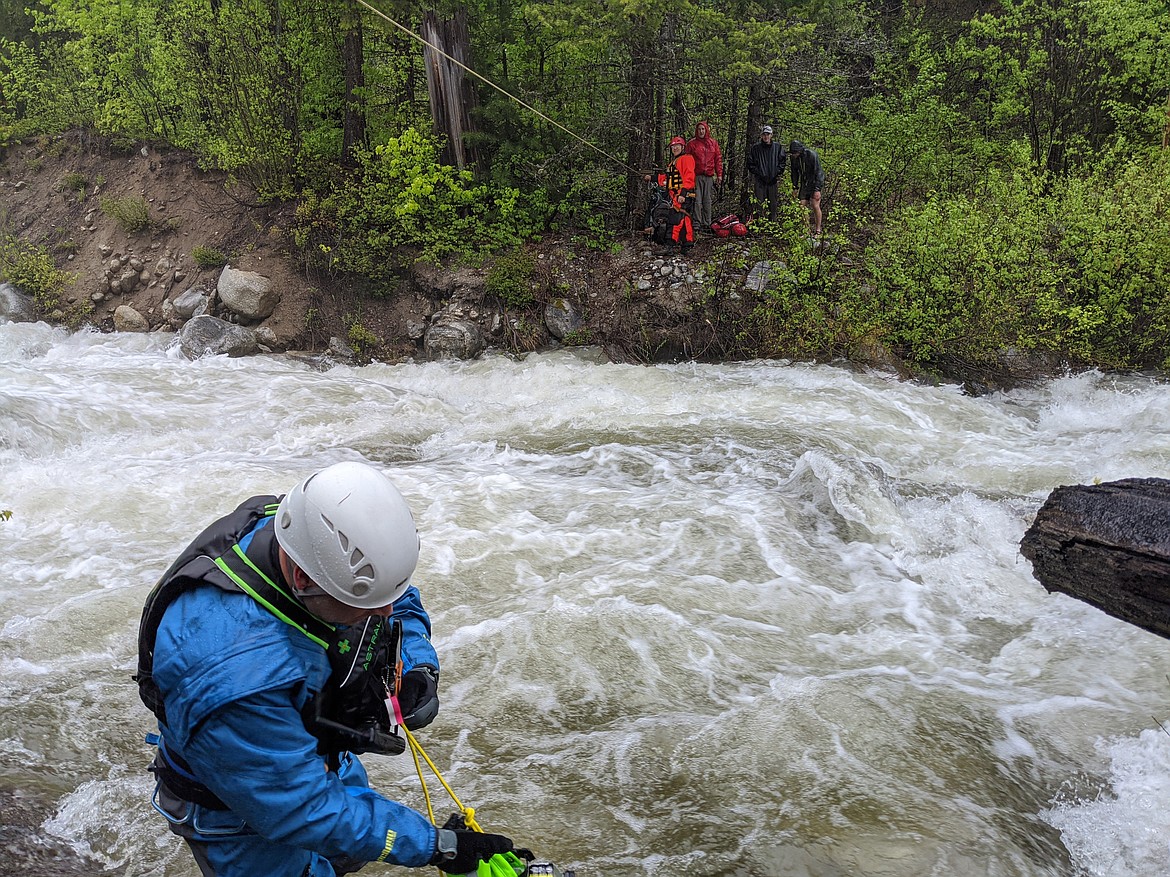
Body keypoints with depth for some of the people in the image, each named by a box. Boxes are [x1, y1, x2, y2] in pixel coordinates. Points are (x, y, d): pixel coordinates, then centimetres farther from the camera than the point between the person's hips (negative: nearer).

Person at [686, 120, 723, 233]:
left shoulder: (713, 143, 12)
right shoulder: (691, 143, 4)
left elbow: (718, 159, 13)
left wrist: (719, 174, 6)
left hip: (709, 177, 3)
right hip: (696, 176, -3)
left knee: (708, 202, 5)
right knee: (697, 200, -8)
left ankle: (706, 224, 10)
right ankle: (697, 223, -5)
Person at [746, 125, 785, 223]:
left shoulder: (778, 147, 8)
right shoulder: (755, 148, 4)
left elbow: (782, 162, 7)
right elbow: (750, 163, 4)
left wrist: (777, 173, -4)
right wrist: (757, 173, -6)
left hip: (773, 181, 2)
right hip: (759, 180, -2)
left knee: (773, 204, 5)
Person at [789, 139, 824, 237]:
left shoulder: (812, 154, -22)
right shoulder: (794, 157, -4)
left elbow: (818, 171, -21)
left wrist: (817, 189, -24)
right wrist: (795, 187, 10)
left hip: (816, 182, -5)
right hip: (804, 183, 6)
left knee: (815, 205, -13)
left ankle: (818, 230, -4)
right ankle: (808, 230, 5)